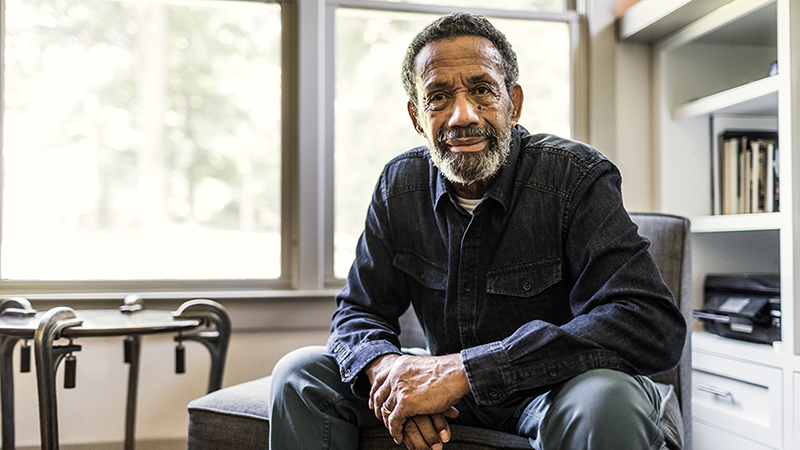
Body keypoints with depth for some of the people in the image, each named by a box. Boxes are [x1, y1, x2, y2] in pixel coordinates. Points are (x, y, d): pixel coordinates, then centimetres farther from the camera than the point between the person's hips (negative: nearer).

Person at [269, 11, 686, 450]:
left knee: (605, 400, -37)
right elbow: (359, 311, 2)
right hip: (452, 394, 4)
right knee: (300, 373, -9)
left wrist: (465, 369, -35)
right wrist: (386, 366, -26)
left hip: (555, 387, -3)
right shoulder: (398, 186, -3)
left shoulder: (577, 178, -18)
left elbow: (653, 326, -30)